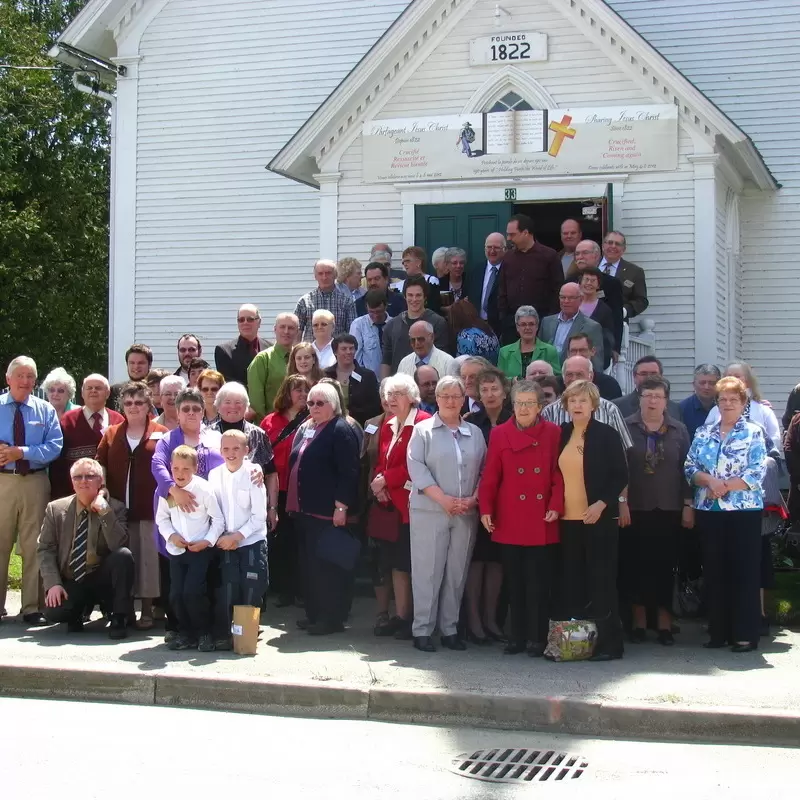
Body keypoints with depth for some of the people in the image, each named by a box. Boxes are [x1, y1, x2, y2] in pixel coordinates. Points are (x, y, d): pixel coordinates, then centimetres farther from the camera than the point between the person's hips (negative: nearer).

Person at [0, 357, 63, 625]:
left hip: (35, 483, 0)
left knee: (34, 546, 1)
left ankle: (32, 608, 7)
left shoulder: (45, 410, 8)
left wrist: (23, 452, -15)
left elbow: (54, 446, -1)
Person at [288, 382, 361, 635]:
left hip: (329, 511, -9)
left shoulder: (341, 430, -10)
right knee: (311, 563, 13)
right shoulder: (304, 429, 17)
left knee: (329, 564, -4)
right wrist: (292, 502, 18)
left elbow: (349, 473, -16)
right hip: (305, 509, 9)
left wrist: (341, 506, -21)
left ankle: (332, 618, 2)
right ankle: (314, 614, 21)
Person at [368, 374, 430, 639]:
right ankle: (400, 616, 17)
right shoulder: (388, 425, 16)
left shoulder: (422, 422, -11)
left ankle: (416, 621, 4)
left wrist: (385, 480, -11)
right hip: (390, 505, 8)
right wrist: (377, 482, -1)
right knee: (396, 563, 11)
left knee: (412, 564, -3)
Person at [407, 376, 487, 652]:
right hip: (429, 512, -3)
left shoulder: (475, 433, 13)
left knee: (457, 572, 6)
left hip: (466, 514, 3)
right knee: (428, 571, -3)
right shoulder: (423, 430, 3)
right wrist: (443, 499, -14)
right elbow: (416, 466, -7)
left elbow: (484, 470, 10)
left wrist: (473, 499, -6)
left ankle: (449, 629, 14)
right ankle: (422, 630, 3)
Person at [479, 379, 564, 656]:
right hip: (509, 521, 1)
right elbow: (490, 477, 3)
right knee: (514, 581, 8)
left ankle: (537, 638, 10)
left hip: (541, 522, -1)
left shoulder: (553, 433, 1)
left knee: (538, 581, 1)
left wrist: (555, 507, -10)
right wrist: (486, 509, -5)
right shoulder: (500, 434, 4)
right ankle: (517, 636, 18)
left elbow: (559, 475, 0)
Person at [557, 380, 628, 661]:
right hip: (568, 519, 4)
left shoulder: (607, 434, -4)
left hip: (598, 519, -4)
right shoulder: (561, 434, 9)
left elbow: (621, 475, -5)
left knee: (601, 579, -2)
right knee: (571, 580, 5)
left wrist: (602, 503, -15)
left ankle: (609, 642, 3)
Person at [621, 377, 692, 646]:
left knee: (665, 564, 2)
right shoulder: (626, 428, 1)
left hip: (668, 510, 1)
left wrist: (688, 505, 2)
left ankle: (664, 620, 11)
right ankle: (638, 619, 13)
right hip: (635, 509, -1)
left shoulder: (678, 430, 7)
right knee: (635, 563, 2)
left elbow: (687, 469, 6)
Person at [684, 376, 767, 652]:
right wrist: (709, 481, -13)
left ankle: (745, 634, 2)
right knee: (714, 572, 6)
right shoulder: (703, 432, 10)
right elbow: (689, 468, 5)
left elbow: (757, 473, -9)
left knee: (744, 572, -2)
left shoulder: (753, 433, -1)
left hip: (744, 511, -4)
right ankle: (718, 632, 14)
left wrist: (724, 486, -15)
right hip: (709, 512, 4)